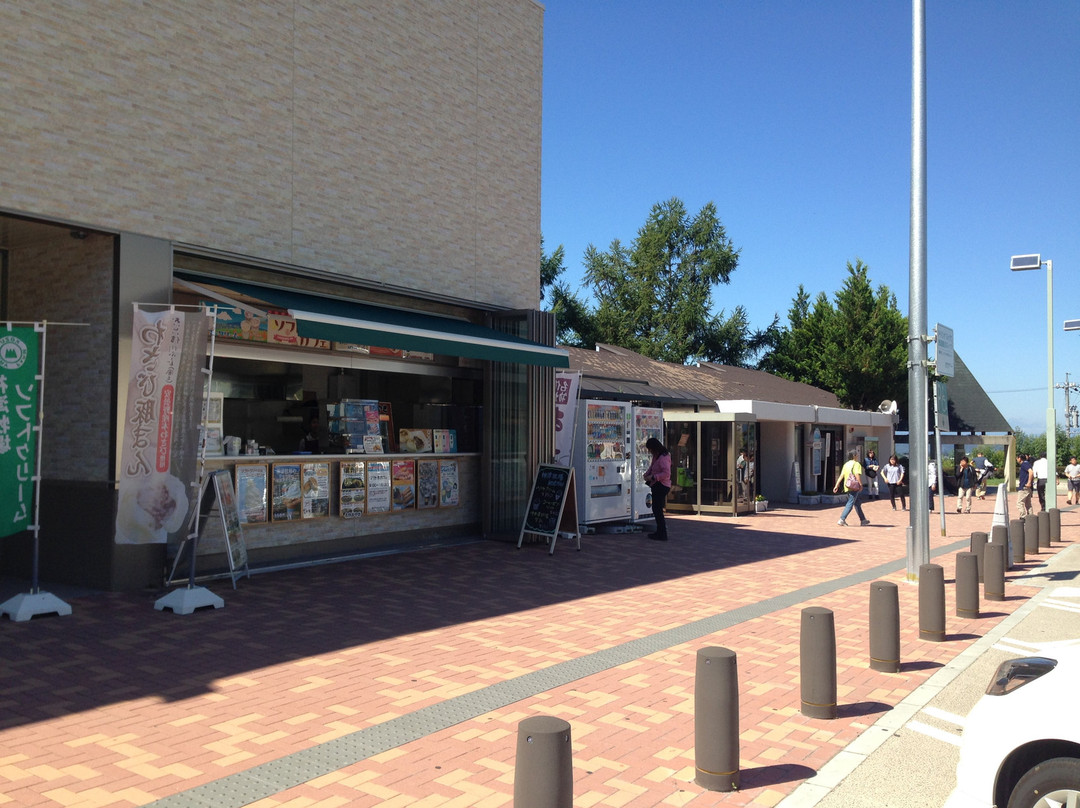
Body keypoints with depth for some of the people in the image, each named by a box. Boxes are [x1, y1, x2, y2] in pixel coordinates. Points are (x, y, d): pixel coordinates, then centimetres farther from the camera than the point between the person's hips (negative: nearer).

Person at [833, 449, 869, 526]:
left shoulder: (846, 464, 15)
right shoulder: (856, 464, -6)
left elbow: (841, 476, 9)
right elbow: (857, 475, -19)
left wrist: (836, 485, 6)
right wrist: (861, 485, -14)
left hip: (847, 487, 8)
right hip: (854, 487, -8)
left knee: (857, 503, 17)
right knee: (850, 503, -8)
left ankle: (863, 520, 26)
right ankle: (842, 519, -16)